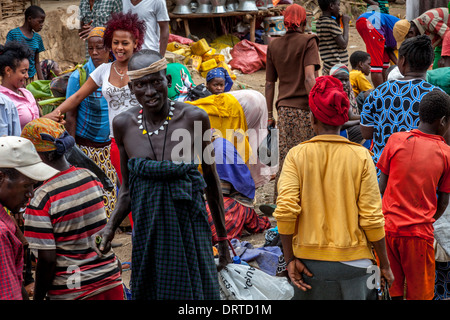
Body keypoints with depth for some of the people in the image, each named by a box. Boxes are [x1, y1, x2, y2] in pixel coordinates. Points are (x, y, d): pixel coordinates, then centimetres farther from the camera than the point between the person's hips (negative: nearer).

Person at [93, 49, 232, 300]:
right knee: (150, 291, 12)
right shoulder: (124, 124, -3)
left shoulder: (194, 118, -10)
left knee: (195, 290, 5)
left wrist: (223, 237, 5)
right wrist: (111, 228, -10)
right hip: (148, 230, 2)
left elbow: (211, 178, 1)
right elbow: (127, 188, 6)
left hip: (190, 225, -2)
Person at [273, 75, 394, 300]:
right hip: (351, 261, -1)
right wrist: (384, 265, 4)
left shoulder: (297, 155, -3)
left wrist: (290, 259, -4)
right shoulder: (360, 156, -5)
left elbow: (285, 210, -13)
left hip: (309, 260, 1)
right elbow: (372, 217, -7)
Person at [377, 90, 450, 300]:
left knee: (389, 290, 13)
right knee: (419, 294, 10)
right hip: (419, 233, -2)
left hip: (387, 226, 2)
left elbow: (381, 186, 2)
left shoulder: (396, 139, -2)